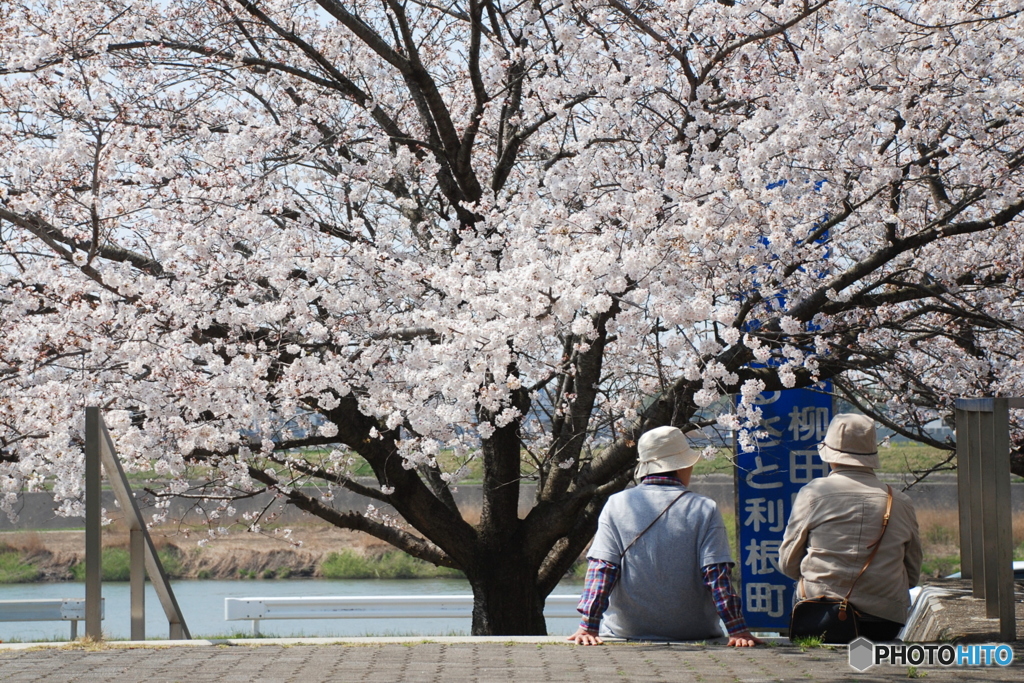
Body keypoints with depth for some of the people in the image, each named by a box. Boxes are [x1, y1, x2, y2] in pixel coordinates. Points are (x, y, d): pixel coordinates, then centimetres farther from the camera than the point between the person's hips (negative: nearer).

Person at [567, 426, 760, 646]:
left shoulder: (616, 505, -1)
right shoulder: (704, 510, -3)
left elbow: (600, 570, -7)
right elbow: (718, 576, -9)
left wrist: (588, 627, -10)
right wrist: (738, 629, -9)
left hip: (627, 633, 1)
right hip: (692, 634, -1)